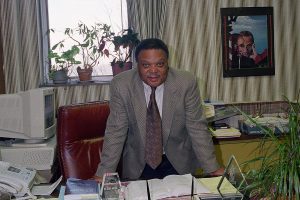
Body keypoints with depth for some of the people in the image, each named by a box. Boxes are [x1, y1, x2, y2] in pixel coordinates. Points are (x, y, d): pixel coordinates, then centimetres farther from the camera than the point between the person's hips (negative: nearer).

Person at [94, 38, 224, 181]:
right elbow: (116, 131, -12)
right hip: (138, 163, 0)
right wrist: (103, 174, -15)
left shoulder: (186, 83, -16)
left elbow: (197, 128, -10)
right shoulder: (121, 85, -16)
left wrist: (212, 169, -10)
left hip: (178, 162, 0)